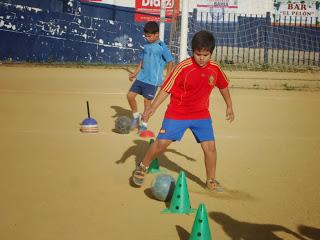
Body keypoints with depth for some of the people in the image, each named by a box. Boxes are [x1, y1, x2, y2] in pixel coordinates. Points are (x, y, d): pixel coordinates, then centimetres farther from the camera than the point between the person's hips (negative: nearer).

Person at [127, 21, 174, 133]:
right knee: (130, 95, 4)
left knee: (147, 100, 0)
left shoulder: (162, 47, -10)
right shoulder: (146, 46, 10)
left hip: (153, 80, -7)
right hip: (141, 77, 7)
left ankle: (144, 124, 16)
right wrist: (135, 73, 11)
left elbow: (170, 62, -10)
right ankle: (136, 116, 25)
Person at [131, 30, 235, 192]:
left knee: (210, 146, -3)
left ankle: (211, 181, 17)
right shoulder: (183, 67, -19)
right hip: (177, 113, -3)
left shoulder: (215, 68, -5)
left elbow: (223, 86, 14)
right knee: (161, 143, -4)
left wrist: (229, 106, 20)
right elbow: (166, 89, -16)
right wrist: (152, 108, -23)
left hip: (202, 114, 4)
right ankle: (142, 167, 22)